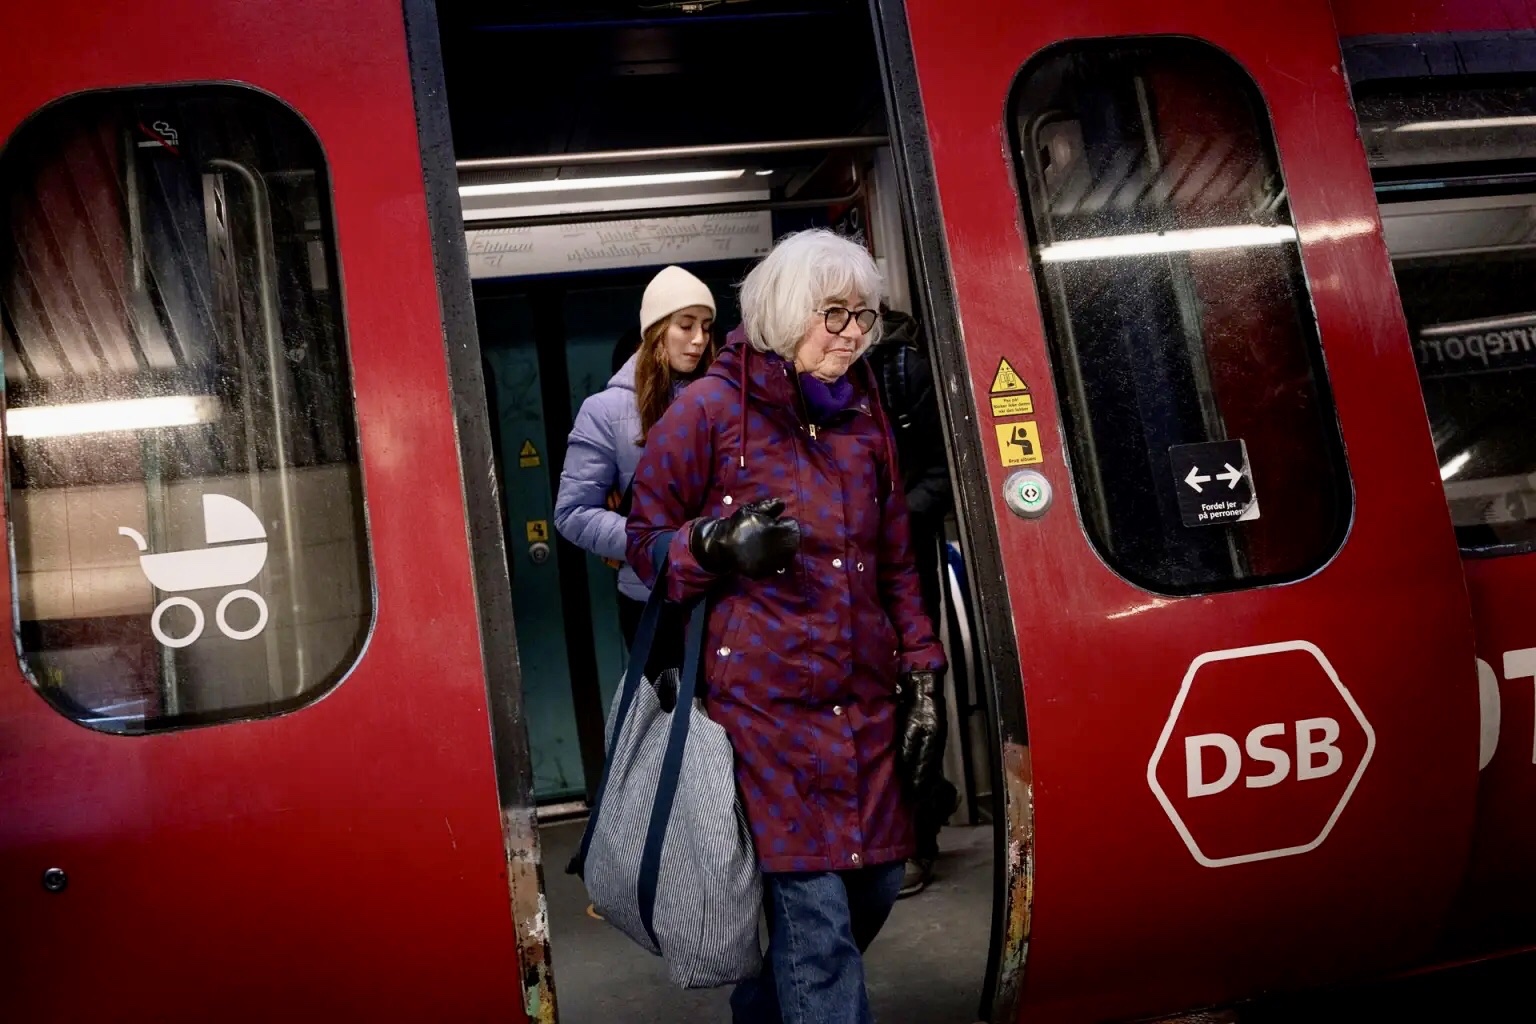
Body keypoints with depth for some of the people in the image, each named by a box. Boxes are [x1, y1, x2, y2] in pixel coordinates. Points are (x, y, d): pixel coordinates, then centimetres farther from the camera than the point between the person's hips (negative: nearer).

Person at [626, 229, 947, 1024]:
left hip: (864, 704, 7)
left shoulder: (865, 419, 12)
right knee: (814, 915, -6)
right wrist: (718, 546, -22)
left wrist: (921, 677, 11)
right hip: (767, 701, -6)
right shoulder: (709, 410, -6)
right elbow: (646, 542, -1)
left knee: (875, 885, 14)